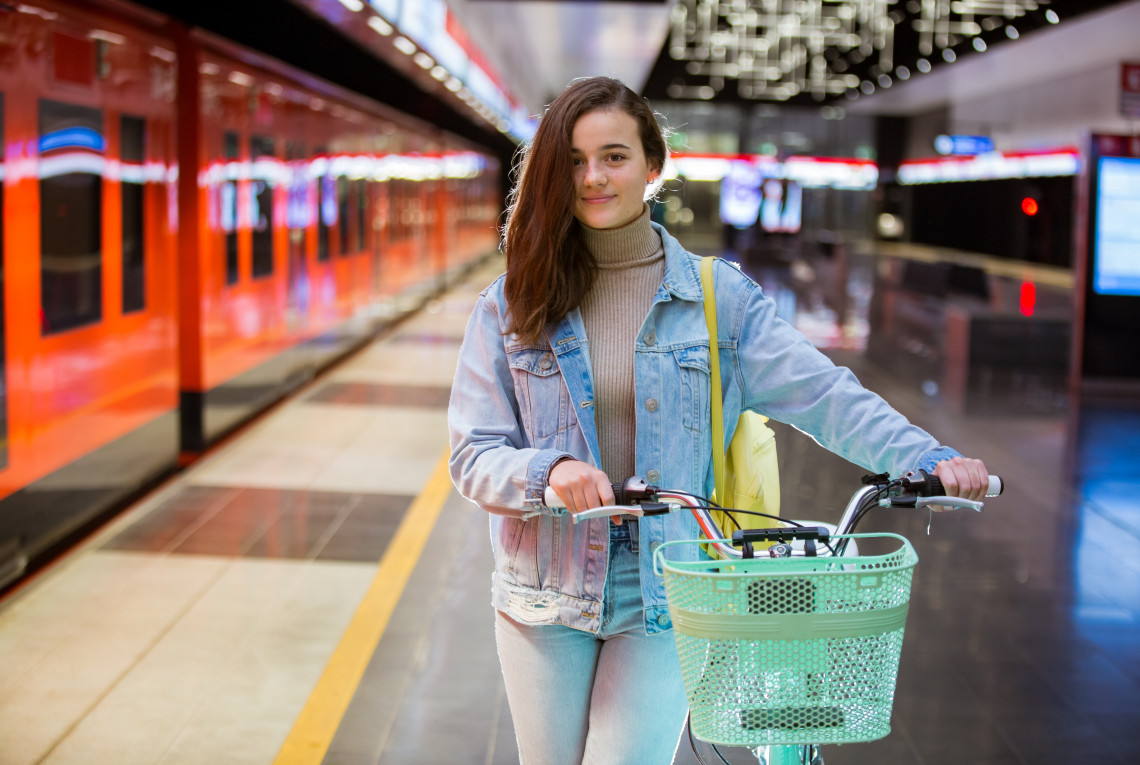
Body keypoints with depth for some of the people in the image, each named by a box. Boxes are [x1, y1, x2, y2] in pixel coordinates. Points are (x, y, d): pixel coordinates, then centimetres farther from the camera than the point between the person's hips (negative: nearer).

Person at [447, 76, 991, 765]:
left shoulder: (720, 297, 0)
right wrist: (551, 471, -25)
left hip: (666, 600, -1)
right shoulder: (512, 306, 0)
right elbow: (474, 456, -4)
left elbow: (819, 393, -9)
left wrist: (929, 458, -24)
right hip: (546, 601, 2)